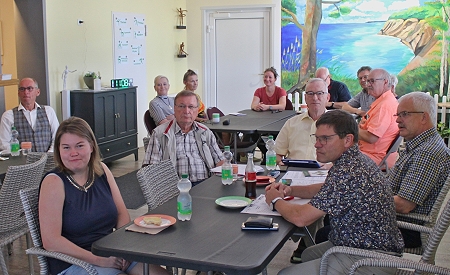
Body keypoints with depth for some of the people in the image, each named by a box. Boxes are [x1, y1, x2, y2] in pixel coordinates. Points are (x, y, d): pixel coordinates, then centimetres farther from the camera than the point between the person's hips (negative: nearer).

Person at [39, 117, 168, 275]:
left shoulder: (101, 170, 4)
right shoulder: (54, 182, -12)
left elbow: (122, 213, 8)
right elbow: (50, 241, -17)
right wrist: (99, 260, -19)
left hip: (112, 254, 5)